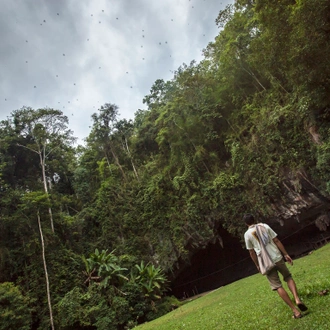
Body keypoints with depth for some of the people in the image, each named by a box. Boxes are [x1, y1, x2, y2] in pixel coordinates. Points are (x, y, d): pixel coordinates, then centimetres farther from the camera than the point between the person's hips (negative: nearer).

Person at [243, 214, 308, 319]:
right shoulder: (265, 226, 2)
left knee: (278, 286, 7)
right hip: (277, 258, 2)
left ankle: (295, 310, 4)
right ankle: (297, 299, 1)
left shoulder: (247, 234, -1)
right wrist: (286, 254, 6)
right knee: (288, 277, 22)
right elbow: (276, 241, 0)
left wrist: (257, 265, 15)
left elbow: (252, 252, 3)